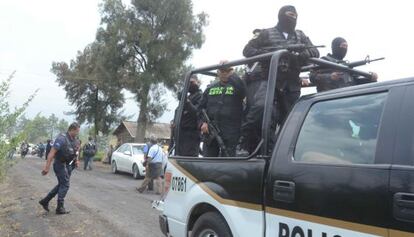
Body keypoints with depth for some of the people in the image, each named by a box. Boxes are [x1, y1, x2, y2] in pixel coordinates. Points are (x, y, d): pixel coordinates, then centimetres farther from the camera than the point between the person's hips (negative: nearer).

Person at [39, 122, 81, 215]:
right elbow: (52, 153, -24)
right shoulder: (62, 139, -21)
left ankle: (45, 201, 27)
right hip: (60, 165, -9)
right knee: (65, 185, -5)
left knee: (61, 184, 16)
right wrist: (47, 167, -26)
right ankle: (60, 208, 6)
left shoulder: (74, 140, 5)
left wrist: (76, 160, 6)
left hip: (67, 165, 9)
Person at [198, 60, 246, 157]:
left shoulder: (235, 86, 4)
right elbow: (201, 107, 14)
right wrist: (202, 122, -2)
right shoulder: (210, 88, 15)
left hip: (230, 135, -3)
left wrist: (232, 75, -18)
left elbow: (242, 90, -21)